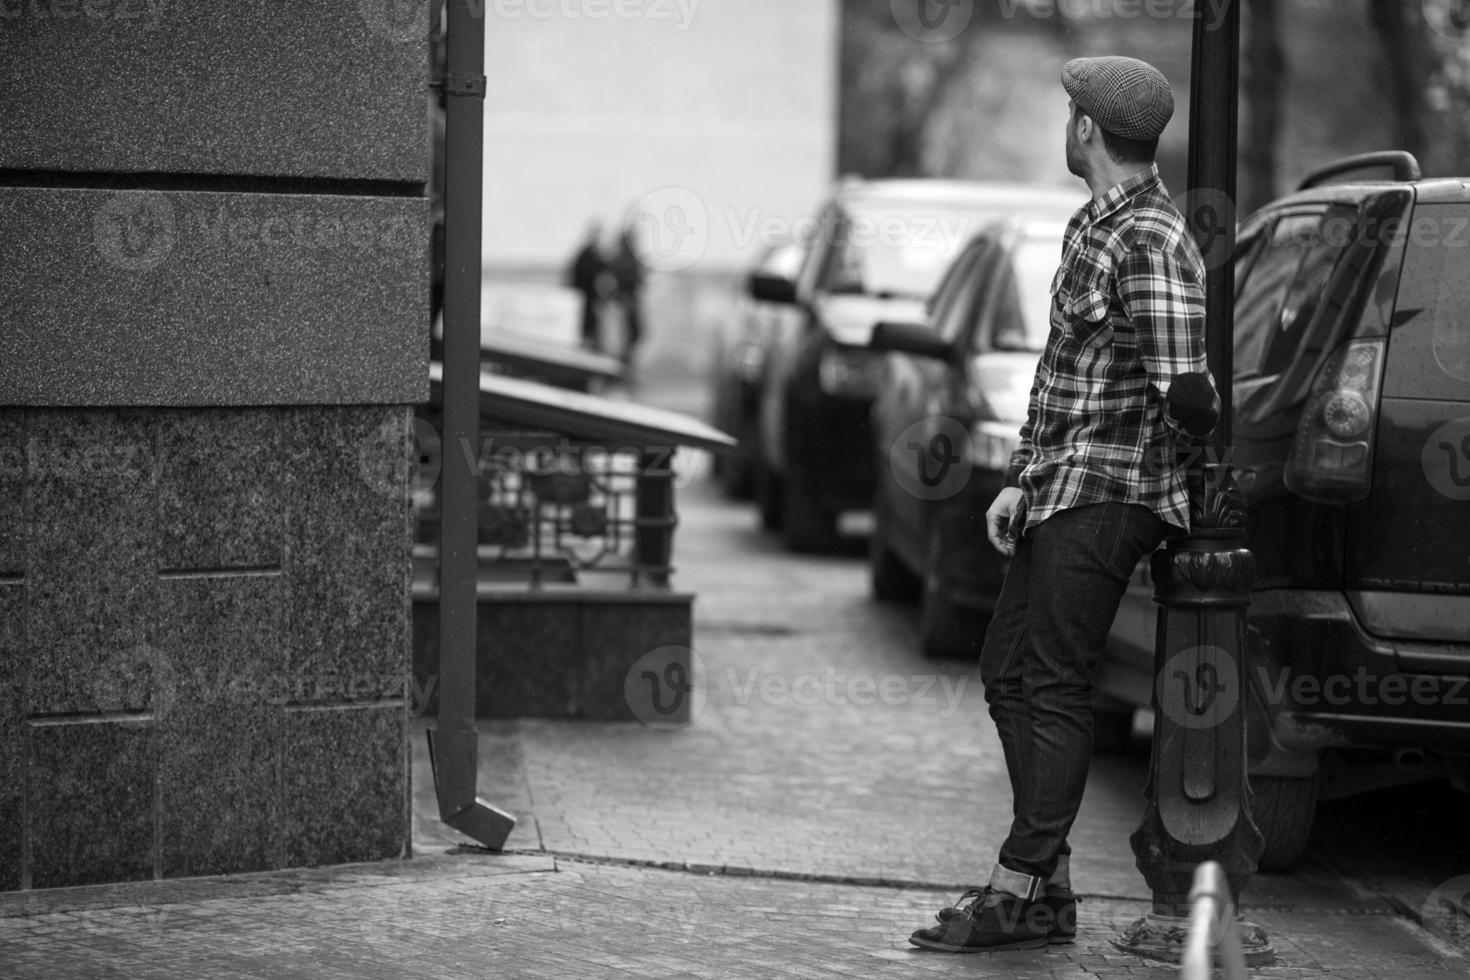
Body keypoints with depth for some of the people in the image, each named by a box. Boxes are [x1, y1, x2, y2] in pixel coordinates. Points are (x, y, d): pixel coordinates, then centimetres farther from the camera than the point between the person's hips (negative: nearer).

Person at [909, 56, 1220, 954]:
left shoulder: (1153, 243, -17)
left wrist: (1205, 433, -2)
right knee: (1009, 673, 12)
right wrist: (1020, 480, 16)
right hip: (1061, 491, 10)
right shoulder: (1093, 229, 16)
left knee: (1055, 686, -7)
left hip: (1106, 496, -10)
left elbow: (1185, 392, -23)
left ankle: (1018, 890, -3)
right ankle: (1051, 888, 16)